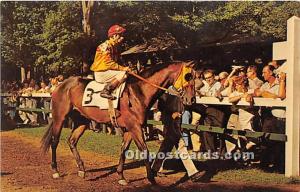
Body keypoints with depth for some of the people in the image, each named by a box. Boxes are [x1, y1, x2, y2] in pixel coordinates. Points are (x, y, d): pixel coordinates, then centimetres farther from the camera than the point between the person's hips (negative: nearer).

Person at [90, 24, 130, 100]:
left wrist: (125, 67, -2)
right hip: (100, 73, -10)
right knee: (123, 74, -22)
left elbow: (114, 62, 16)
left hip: (107, 71, 10)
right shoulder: (106, 46, -16)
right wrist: (123, 68, -20)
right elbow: (109, 64, -22)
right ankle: (105, 91, -23)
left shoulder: (114, 47, 15)